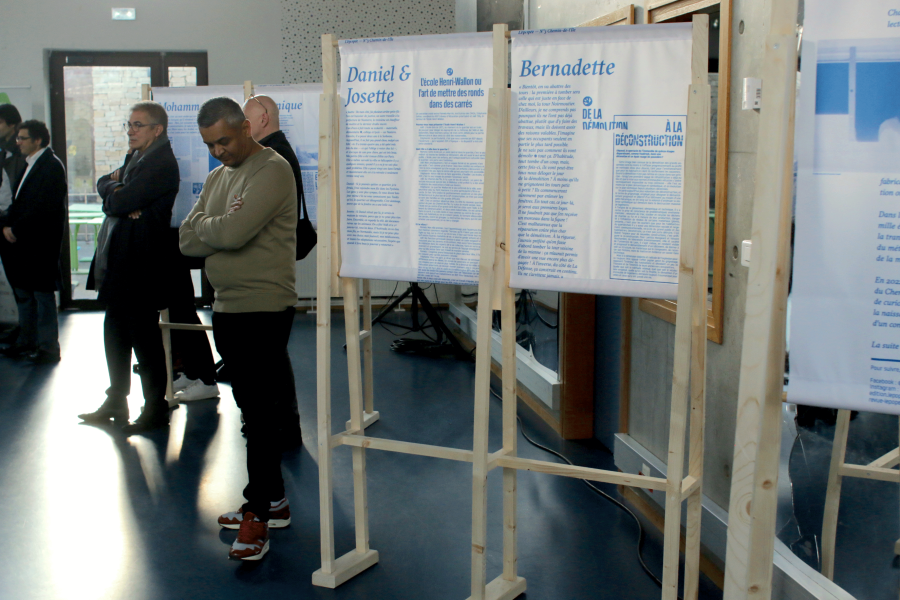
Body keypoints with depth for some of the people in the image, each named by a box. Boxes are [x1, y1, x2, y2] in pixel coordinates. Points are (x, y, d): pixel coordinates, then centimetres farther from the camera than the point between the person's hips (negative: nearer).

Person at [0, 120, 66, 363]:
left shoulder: (51, 166, -13)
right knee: (23, 293, 15)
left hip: (40, 244, -9)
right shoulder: (29, 165, 15)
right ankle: (27, 341, 27)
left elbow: (43, 208, -19)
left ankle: (48, 348, 6)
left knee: (43, 294, -2)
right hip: (21, 243, 9)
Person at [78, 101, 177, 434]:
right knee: (115, 334, 17)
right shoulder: (137, 158, 16)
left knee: (144, 338, -2)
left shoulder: (161, 163, -15)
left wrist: (113, 189, 0)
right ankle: (116, 402, 30)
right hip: (119, 263, 10)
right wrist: (116, 186, -10)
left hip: (141, 266, -10)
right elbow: (104, 184, 11)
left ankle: (155, 409, 9)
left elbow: (119, 202, -21)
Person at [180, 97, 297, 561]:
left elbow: (232, 231, -22)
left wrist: (203, 226, -2)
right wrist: (220, 234, -9)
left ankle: (258, 516, 1)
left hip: (265, 308, -9)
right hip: (226, 307, 9)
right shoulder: (217, 177, 17)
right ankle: (273, 501, 25)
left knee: (261, 414, -6)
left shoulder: (272, 170, -10)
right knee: (252, 409, 14)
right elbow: (187, 241, 8)